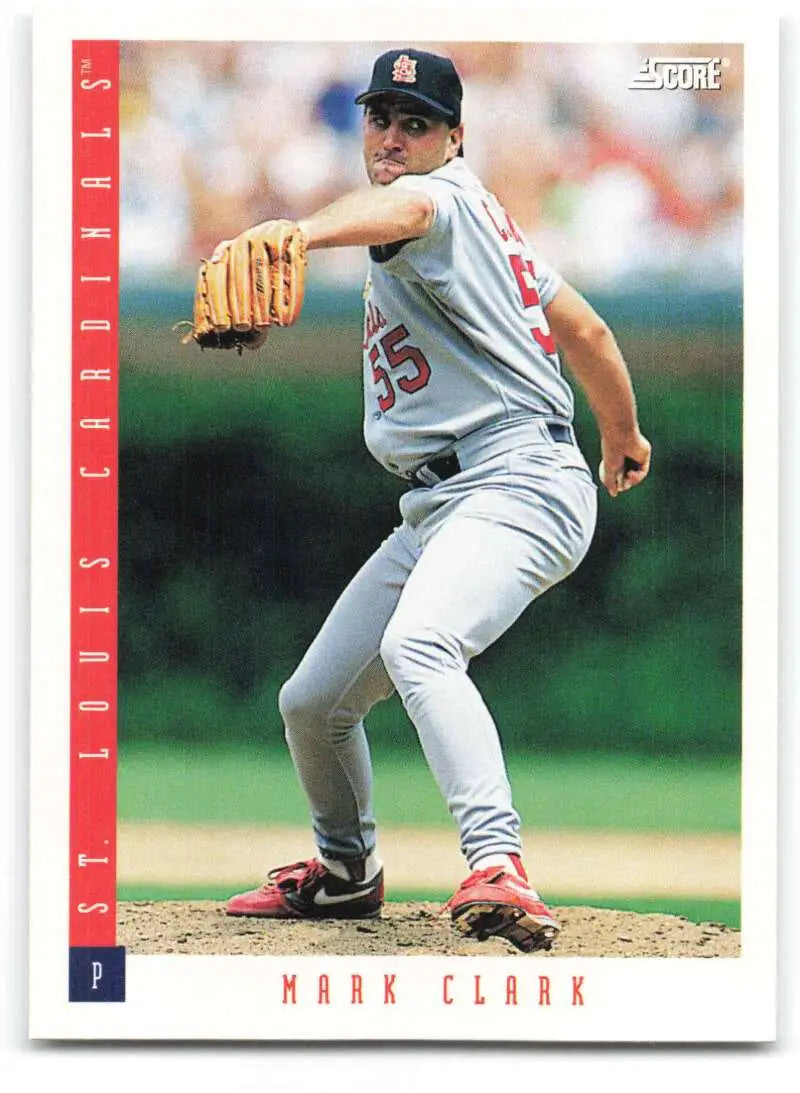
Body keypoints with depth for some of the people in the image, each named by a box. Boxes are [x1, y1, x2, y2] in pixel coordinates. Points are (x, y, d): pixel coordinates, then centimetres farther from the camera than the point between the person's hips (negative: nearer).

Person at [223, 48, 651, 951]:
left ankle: (498, 869, -51)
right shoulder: (475, 227, 21)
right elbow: (583, 326, 28)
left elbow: (402, 208, -34)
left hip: (517, 481, -10)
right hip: (437, 506, 10)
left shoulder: (448, 198, -7)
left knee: (416, 645, -37)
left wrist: (296, 234, -55)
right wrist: (624, 436, 43)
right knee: (313, 701, 14)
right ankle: (346, 871, 40)